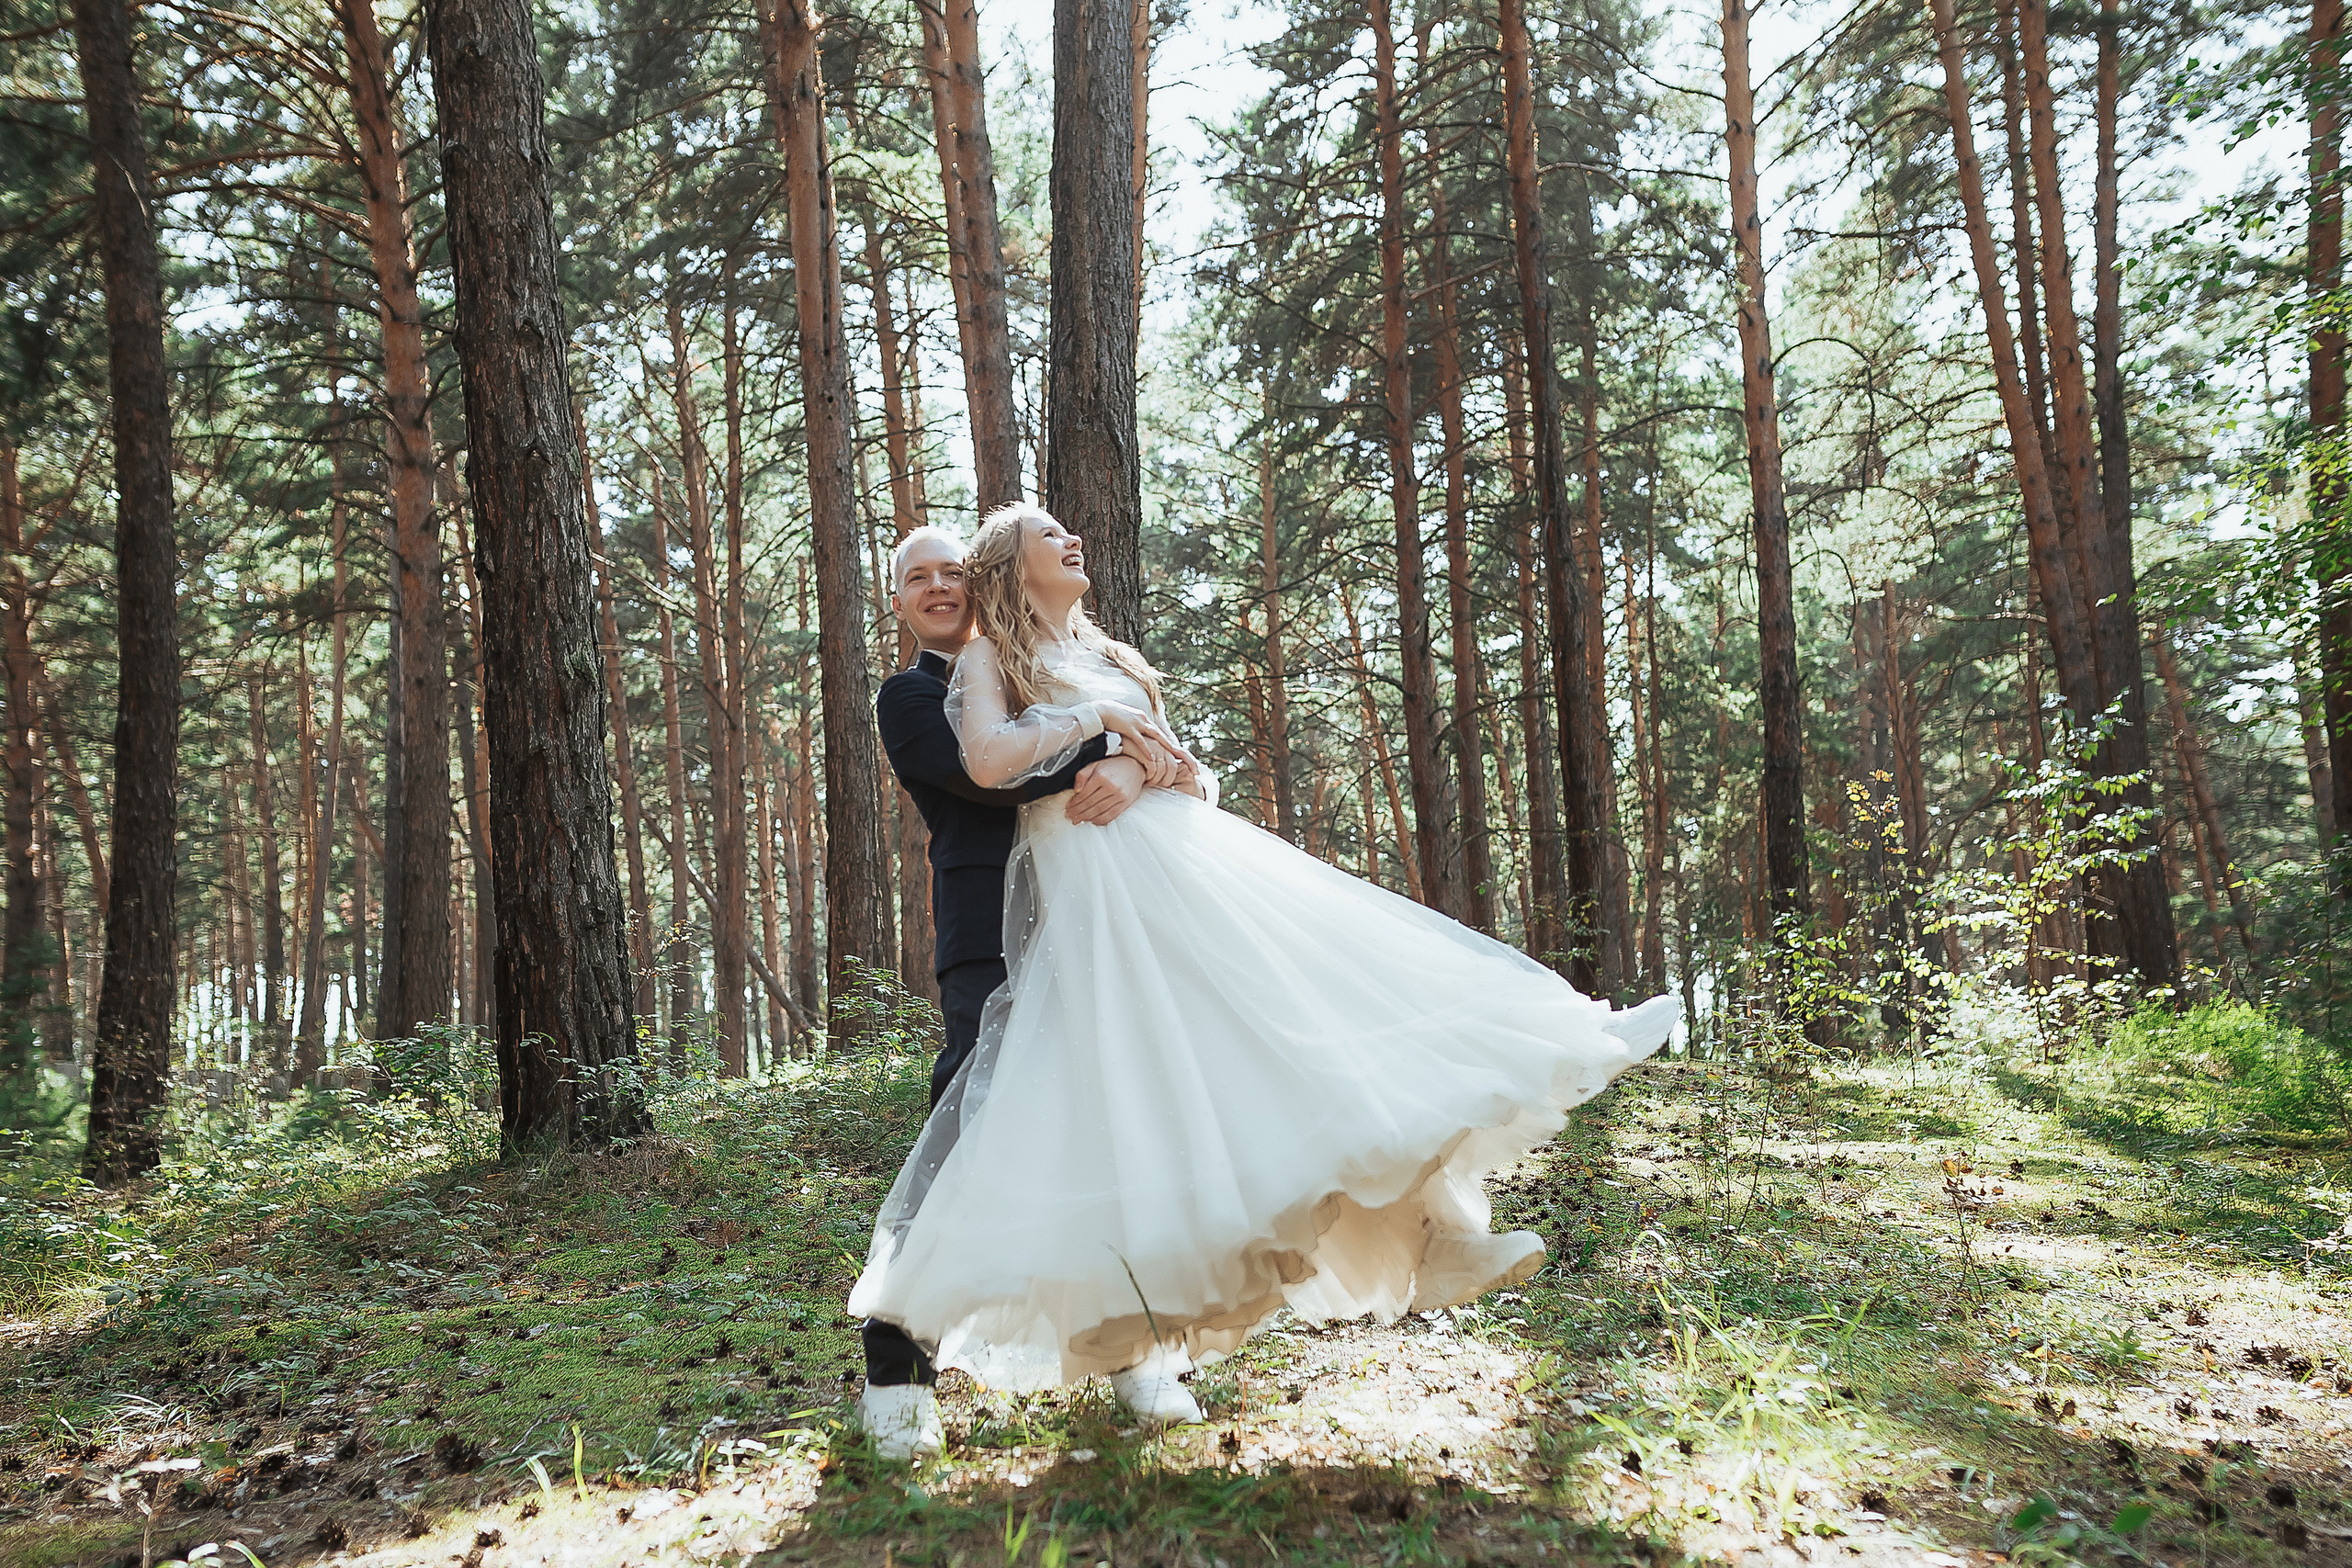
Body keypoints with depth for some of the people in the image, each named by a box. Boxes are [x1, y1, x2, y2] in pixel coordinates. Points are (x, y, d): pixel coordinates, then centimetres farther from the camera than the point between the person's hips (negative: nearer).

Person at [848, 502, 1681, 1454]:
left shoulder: (1110, 656, 28)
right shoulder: (991, 656, 7)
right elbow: (987, 761, -14)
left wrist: (1195, 777, 5)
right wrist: (1095, 718, -5)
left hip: (1192, 856, 6)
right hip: (1095, 886, -6)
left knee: (1305, 1017, -6)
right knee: (1128, 1091, -12)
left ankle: (1436, 1237, -7)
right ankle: (1134, 1343, -5)